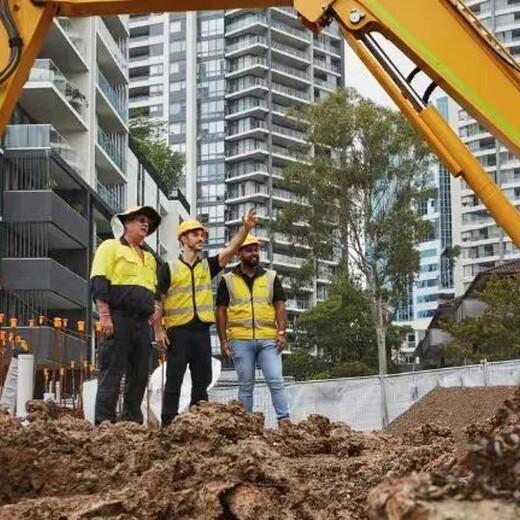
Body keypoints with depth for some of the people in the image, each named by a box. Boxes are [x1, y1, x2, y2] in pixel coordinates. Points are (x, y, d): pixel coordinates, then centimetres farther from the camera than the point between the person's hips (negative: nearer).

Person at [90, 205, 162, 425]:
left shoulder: (149, 258, 25)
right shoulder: (111, 247, 2)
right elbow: (99, 282, -8)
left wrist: (156, 305, 9)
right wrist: (105, 315, -17)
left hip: (142, 322, 8)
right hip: (118, 319, -7)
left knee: (139, 374, 6)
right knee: (112, 372, -10)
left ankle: (133, 421, 12)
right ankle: (104, 422, -11)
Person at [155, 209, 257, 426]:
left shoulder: (207, 266, 14)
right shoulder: (169, 268, 2)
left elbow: (230, 250, 2)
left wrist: (245, 228, -10)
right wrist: (159, 330, -8)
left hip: (202, 330, 4)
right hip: (177, 331, -4)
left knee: (202, 381, 6)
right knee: (174, 380, -4)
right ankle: (168, 425, -3)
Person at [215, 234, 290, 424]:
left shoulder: (271, 277, 11)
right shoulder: (227, 280, 9)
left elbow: (280, 307, 8)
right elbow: (221, 312, 8)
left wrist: (281, 332, -5)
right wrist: (223, 341, 0)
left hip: (269, 340, 0)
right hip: (241, 340, 0)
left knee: (276, 381, -8)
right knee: (245, 386, 4)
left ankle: (284, 420, -8)